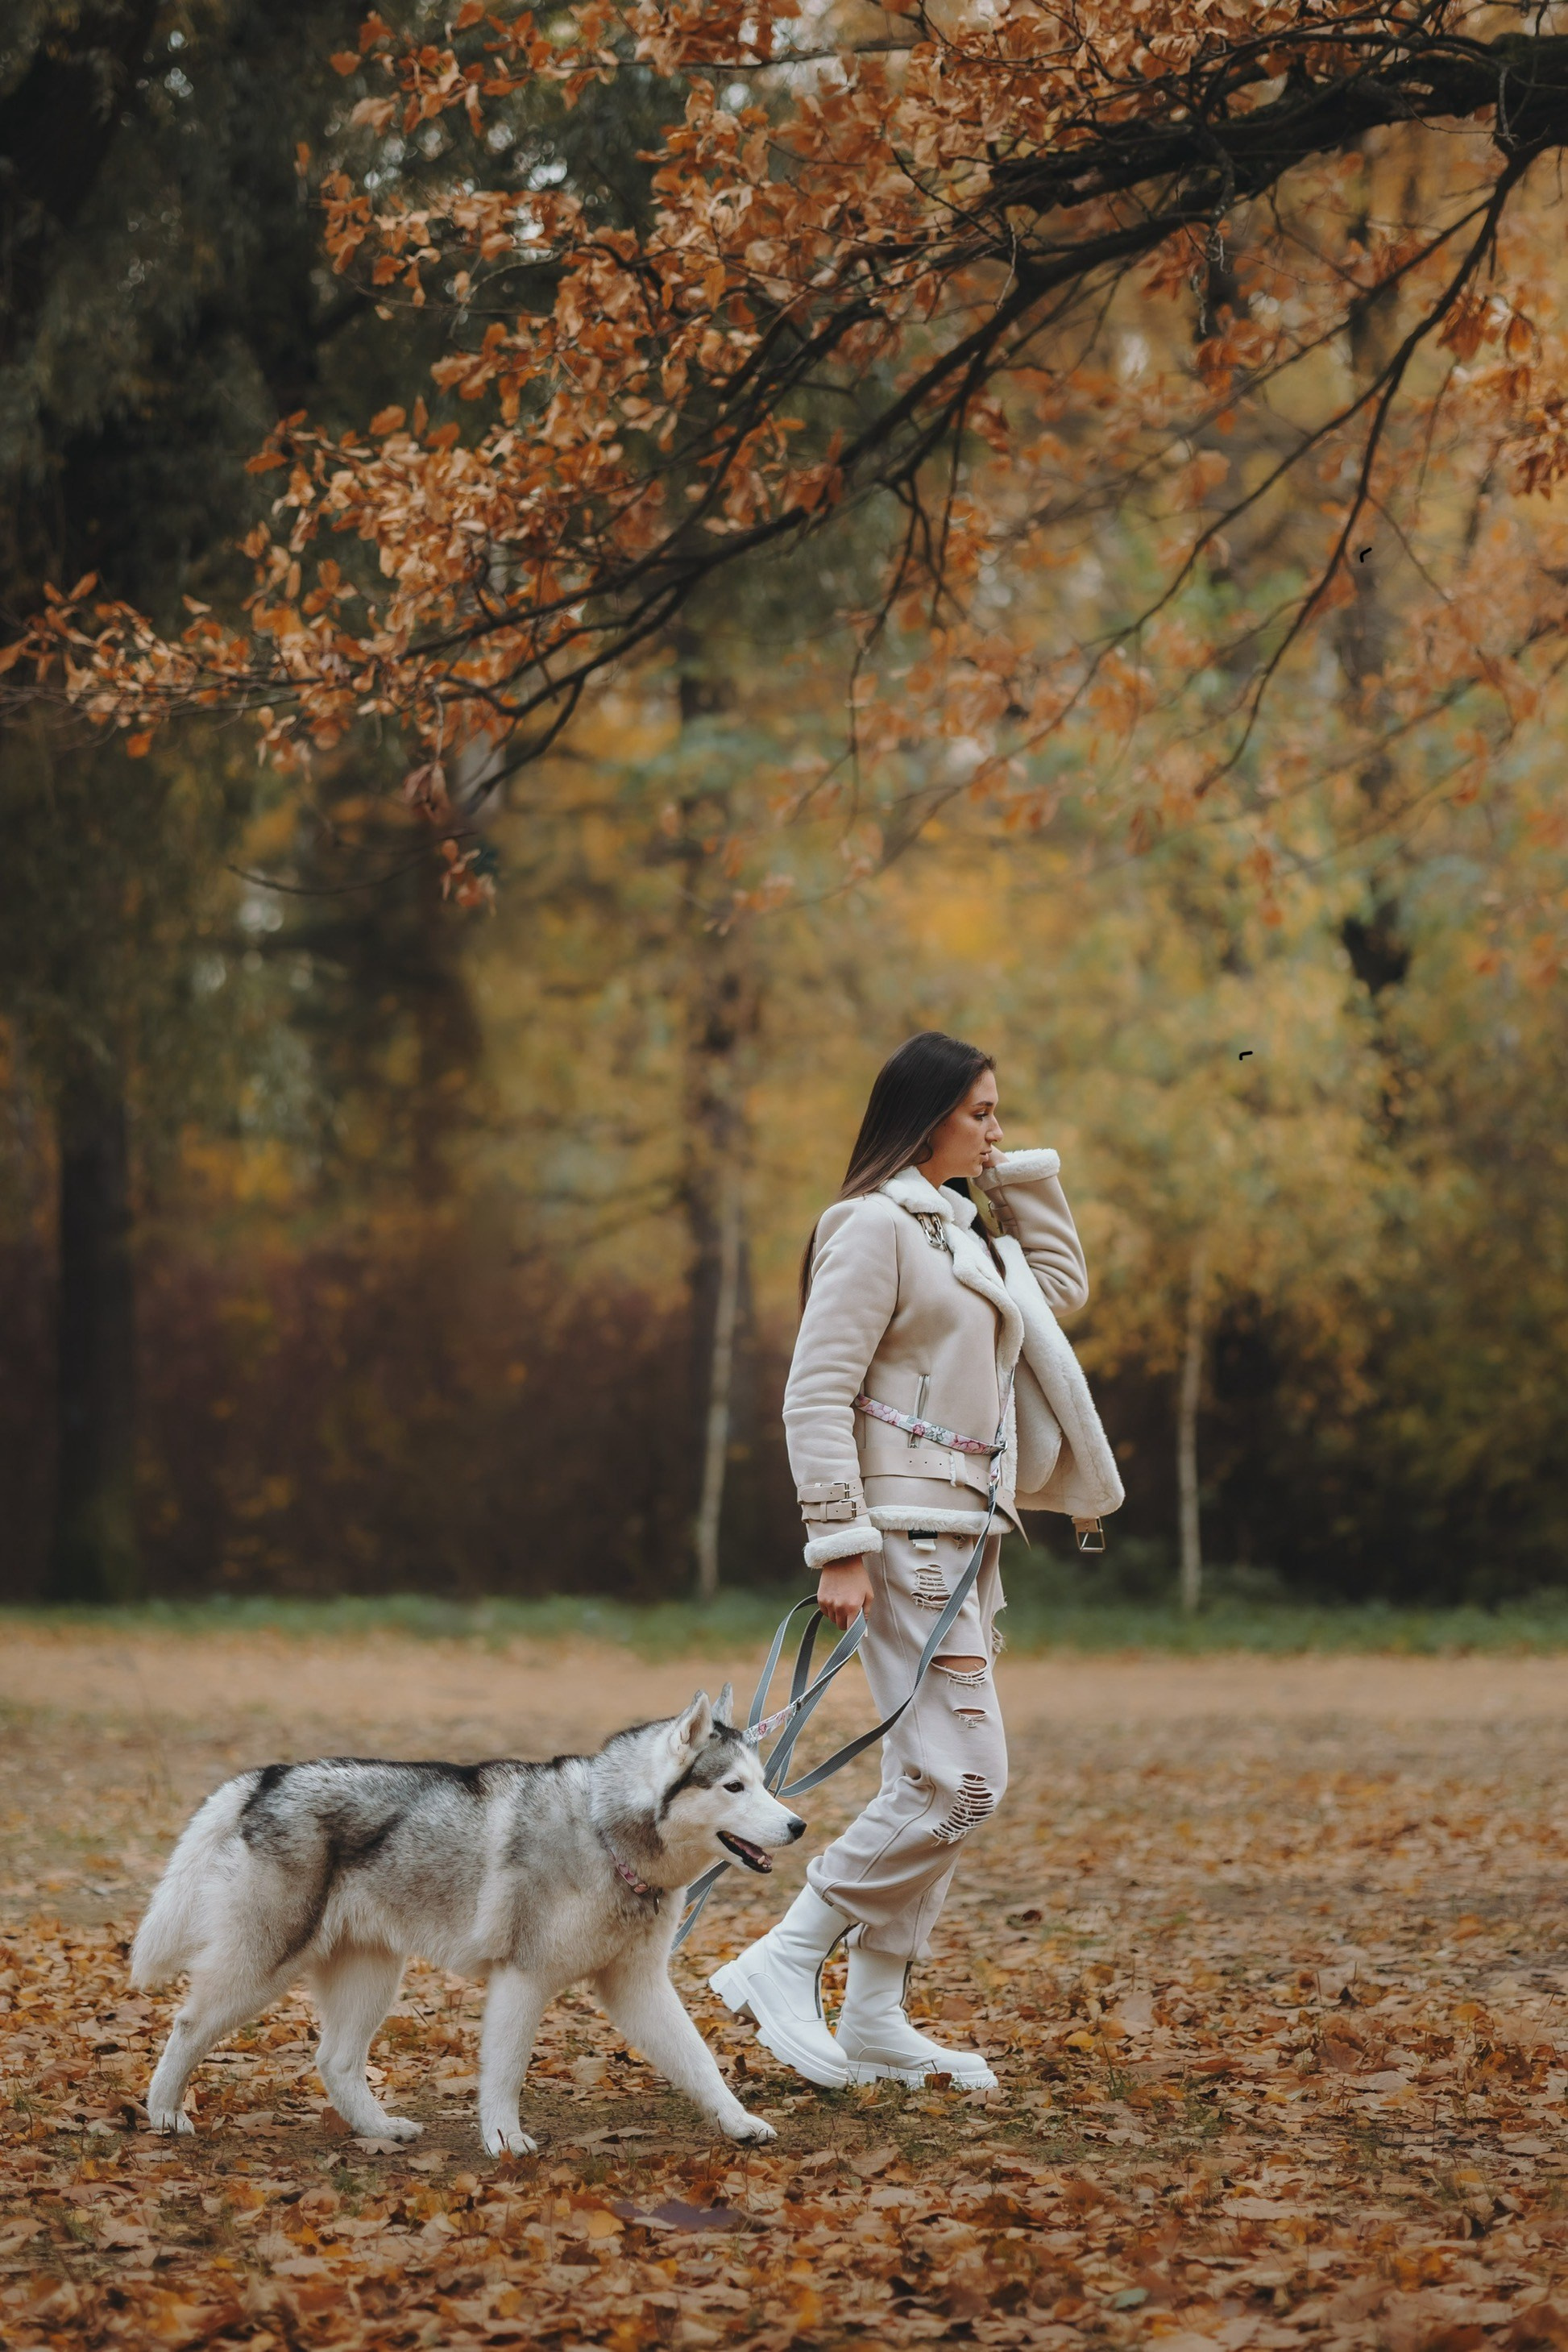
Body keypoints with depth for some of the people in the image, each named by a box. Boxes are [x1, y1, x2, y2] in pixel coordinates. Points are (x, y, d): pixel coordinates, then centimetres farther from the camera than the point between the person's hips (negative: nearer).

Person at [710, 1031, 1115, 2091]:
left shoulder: (966, 1228, 17)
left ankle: (877, 2020, 13)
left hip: (966, 1529, 10)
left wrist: (1025, 1173, 20)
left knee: (935, 1781, 9)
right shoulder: (876, 1226, -11)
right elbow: (816, 1394, -15)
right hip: (905, 1531, -10)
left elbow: (1065, 1285, 33)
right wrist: (840, 1547, -20)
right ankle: (782, 1963, -10)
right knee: (960, 1776, -15)